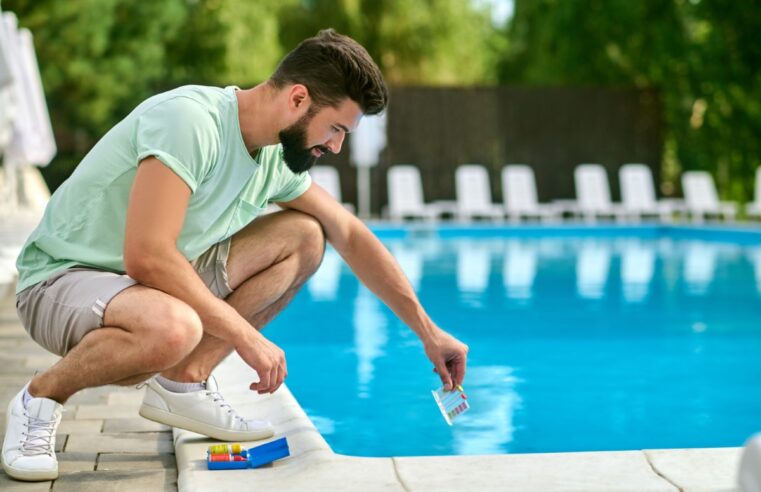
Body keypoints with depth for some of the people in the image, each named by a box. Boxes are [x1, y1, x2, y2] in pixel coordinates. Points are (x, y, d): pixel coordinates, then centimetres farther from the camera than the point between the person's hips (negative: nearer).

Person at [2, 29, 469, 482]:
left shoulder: (277, 158, 0)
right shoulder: (188, 118, -26)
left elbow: (352, 236, 10)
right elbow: (147, 257, -33)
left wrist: (428, 331, 9)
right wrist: (246, 336, -25)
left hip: (157, 280, 8)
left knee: (303, 236, 1)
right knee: (174, 328, -41)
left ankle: (184, 383, -2)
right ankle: (42, 398, -11)